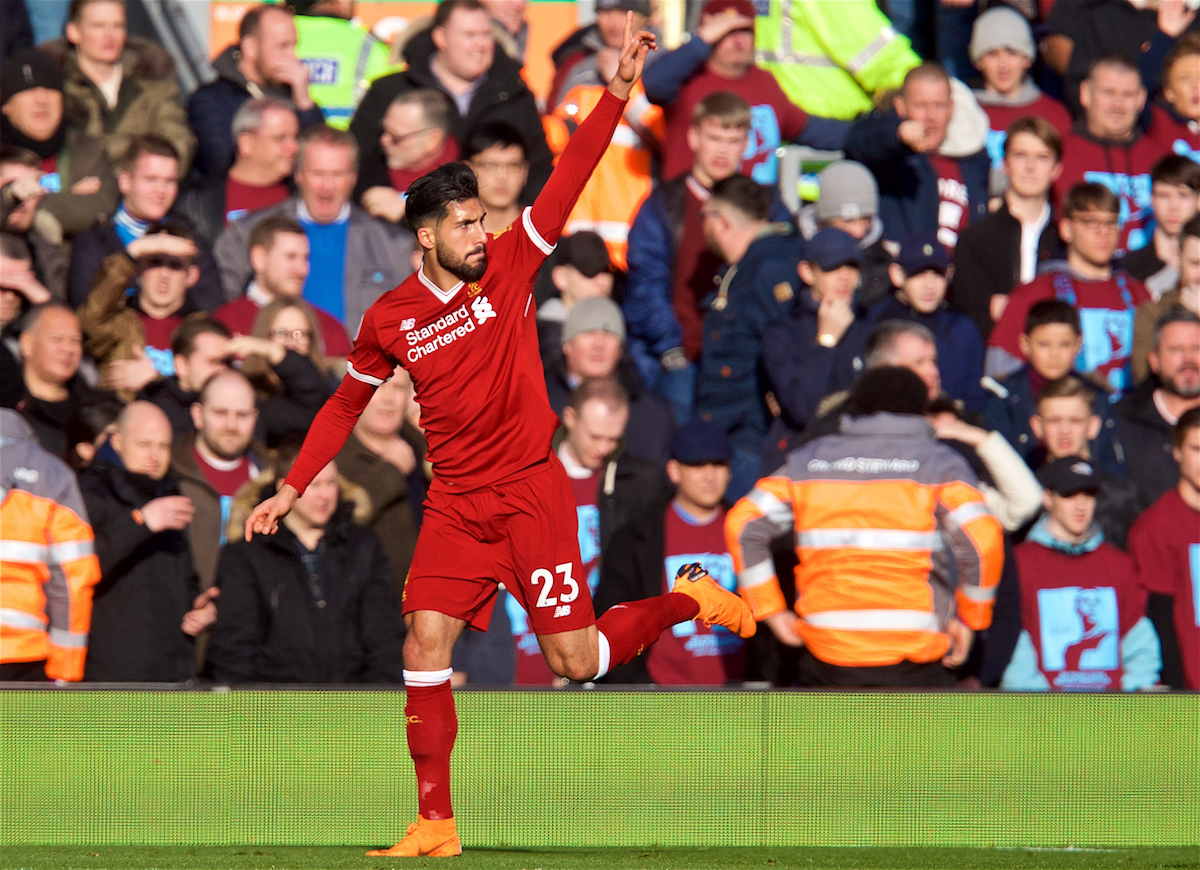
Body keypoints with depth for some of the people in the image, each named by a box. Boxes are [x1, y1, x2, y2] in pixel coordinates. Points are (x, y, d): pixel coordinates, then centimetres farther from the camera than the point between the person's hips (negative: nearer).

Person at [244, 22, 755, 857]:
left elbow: (569, 180, -11)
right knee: (426, 647, -11)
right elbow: (346, 404, 17)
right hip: (455, 502, 2)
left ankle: (689, 599, 23)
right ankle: (436, 824, -4)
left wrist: (618, 91, -22)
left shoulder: (509, 265, -3)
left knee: (577, 660, -6)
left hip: (532, 490, -2)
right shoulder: (390, 320, 2)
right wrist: (291, 490, 16)